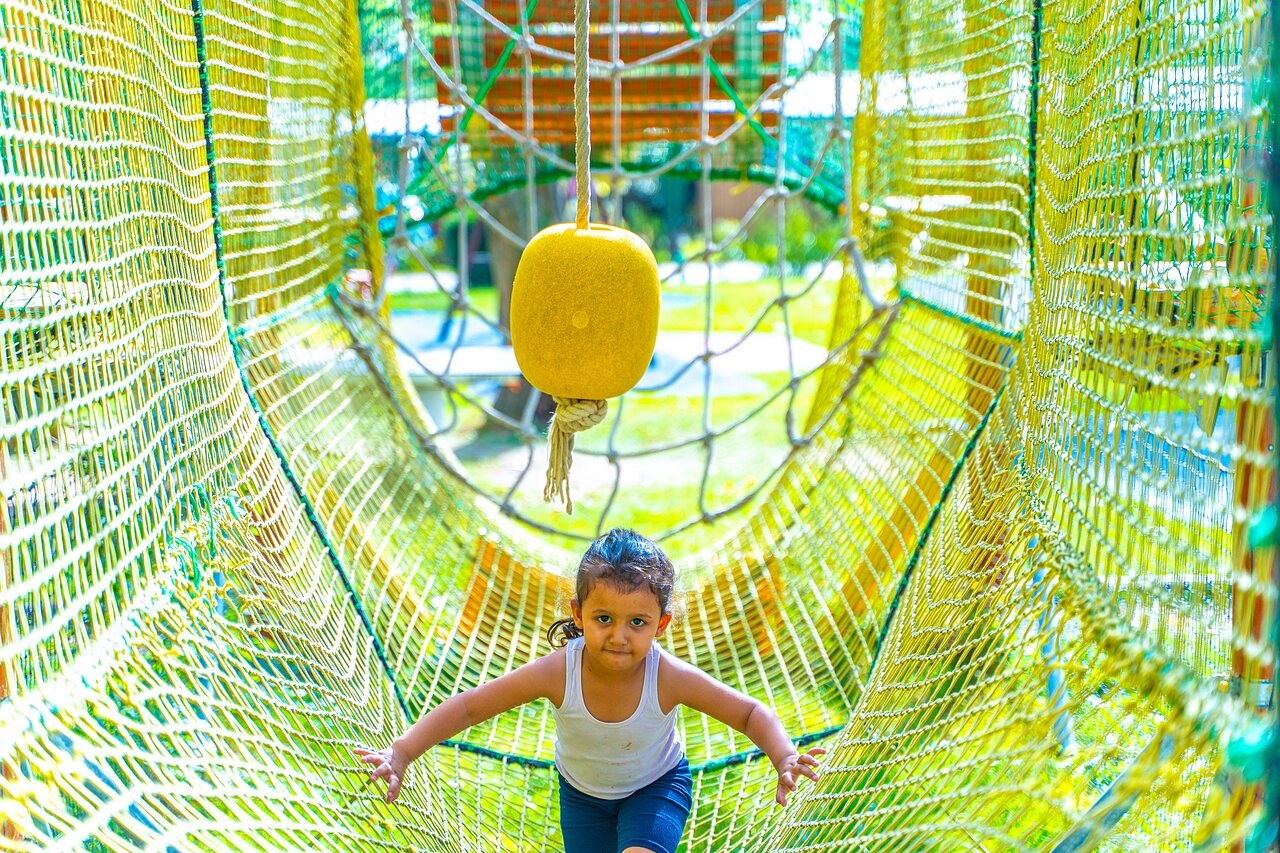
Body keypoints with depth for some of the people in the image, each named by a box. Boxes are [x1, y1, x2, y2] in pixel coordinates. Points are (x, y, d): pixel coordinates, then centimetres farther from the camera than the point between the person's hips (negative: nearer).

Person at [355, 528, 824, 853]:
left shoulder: (670, 677, -34)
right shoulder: (557, 673, -34)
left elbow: (753, 713, -22)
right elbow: (468, 706, -26)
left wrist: (784, 758, -41)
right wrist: (401, 753, -35)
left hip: (656, 786, -2)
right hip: (581, 792, 2)